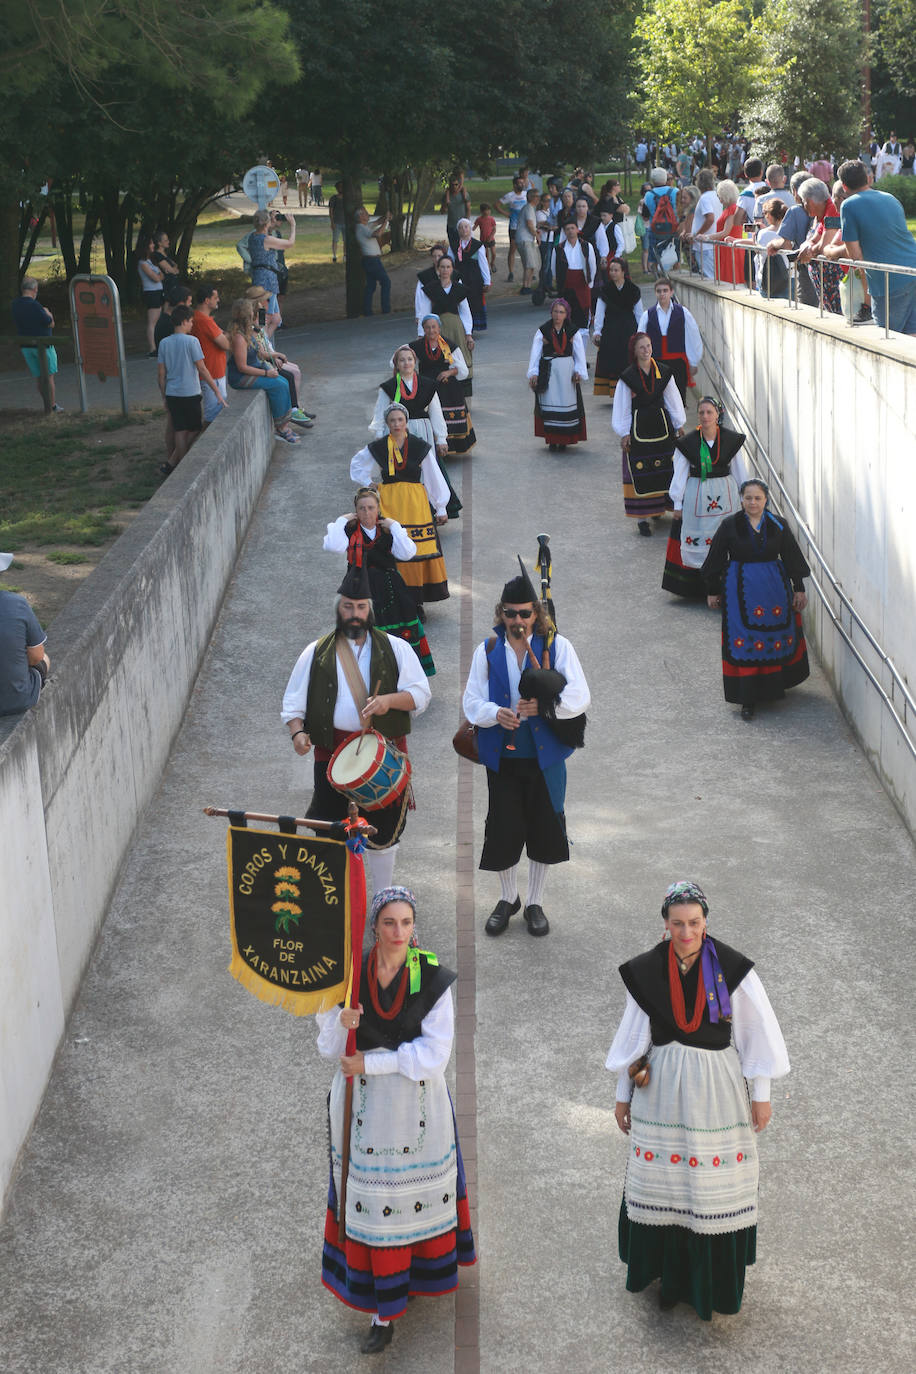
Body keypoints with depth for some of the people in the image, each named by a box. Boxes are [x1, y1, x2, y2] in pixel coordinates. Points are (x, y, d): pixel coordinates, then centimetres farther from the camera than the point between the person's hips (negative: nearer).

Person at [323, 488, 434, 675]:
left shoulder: (387, 532, 9)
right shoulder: (350, 531, 3)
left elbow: (406, 554, -4)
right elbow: (332, 546, -17)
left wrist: (394, 526, -3)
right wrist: (341, 521, -7)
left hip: (389, 588, 3)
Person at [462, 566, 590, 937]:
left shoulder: (557, 646, -4)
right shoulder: (487, 650, 2)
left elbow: (580, 698, -10)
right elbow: (472, 702, 0)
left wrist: (545, 706, -26)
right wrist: (496, 714, -22)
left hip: (545, 757, -1)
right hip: (502, 756, 1)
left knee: (543, 830, 7)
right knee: (502, 830, 6)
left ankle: (534, 903, 27)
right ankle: (507, 899, 30)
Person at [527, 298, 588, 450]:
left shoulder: (573, 332, 4)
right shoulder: (542, 332, 1)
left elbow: (579, 354, 4)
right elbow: (535, 353, -1)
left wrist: (579, 372, -7)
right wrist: (533, 373, -9)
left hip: (567, 371, 1)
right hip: (548, 372, -1)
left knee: (567, 403, 2)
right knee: (549, 405, -2)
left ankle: (565, 439, 13)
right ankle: (552, 440, 6)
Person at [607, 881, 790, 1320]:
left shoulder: (732, 969, -12)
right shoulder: (646, 971, -4)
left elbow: (757, 1032, -4)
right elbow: (633, 1035, 6)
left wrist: (760, 1095, -1)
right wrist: (623, 1095, 11)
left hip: (717, 1090, -2)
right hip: (661, 1088, 2)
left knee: (714, 1185, 5)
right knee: (661, 1184, 9)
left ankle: (713, 1277, 21)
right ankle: (667, 1270, 27)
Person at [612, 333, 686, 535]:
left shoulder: (663, 372, 2)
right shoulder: (628, 376, -7)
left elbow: (672, 399, 10)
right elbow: (622, 407, -3)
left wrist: (679, 425, 12)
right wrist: (624, 433, -5)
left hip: (661, 423, 3)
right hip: (638, 426, -3)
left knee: (665, 469, 7)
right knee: (640, 471, -3)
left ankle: (659, 507, 25)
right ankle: (642, 517, 2)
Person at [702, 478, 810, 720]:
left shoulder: (778, 526, 1)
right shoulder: (729, 525, -4)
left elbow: (792, 558, 7)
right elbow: (716, 560, 2)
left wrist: (799, 589, 8)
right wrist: (713, 591, 4)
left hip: (774, 589, 2)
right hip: (741, 590, -2)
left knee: (777, 637, 11)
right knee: (744, 643, -5)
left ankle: (775, 686, 33)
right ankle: (748, 700, 0)